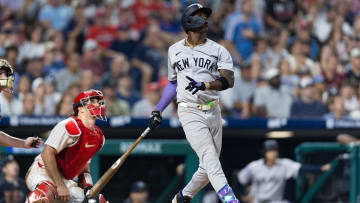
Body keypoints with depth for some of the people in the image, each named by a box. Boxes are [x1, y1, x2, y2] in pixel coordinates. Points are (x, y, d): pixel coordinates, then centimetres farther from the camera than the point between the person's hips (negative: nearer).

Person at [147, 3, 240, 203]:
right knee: (210, 159, -18)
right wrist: (158, 110, 19)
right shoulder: (174, 50, 11)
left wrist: (205, 85, -26)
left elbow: (228, 81, -9)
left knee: (208, 168, 6)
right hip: (190, 112, -2)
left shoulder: (218, 50, 5)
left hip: (213, 111, 2)